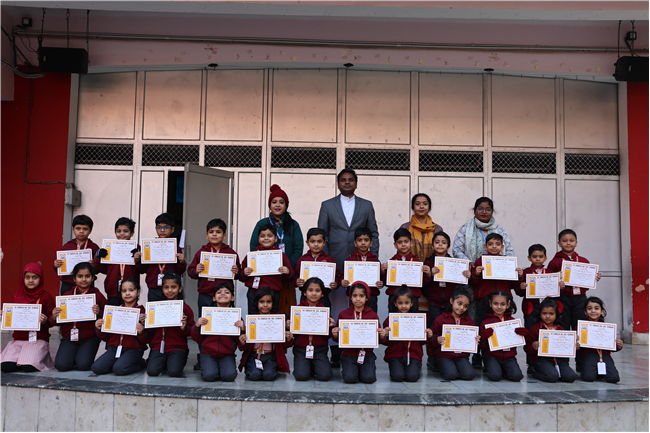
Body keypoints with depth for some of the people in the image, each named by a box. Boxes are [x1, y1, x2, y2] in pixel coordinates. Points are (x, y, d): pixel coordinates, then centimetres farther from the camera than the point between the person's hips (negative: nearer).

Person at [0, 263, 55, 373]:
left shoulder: (46, 297, 0)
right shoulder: (17, 297, 12)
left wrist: (45, 321, -20)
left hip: (38, 339, -4)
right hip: (18, 338, 4)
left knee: (28, 367, -26)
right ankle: (21, 357, 13)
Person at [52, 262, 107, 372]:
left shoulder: (98, 296, 0)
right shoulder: (67, 295, 7)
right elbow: (57, 321, 12)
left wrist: (99, 313, -21)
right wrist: (54, 317, -11)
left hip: (90, 338, -2)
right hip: (69, 336, 2)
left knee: (83, 365, -20)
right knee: (61, 365, -17)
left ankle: (84, 354, 15)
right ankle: (73, 355, 17)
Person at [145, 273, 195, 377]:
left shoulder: (185, 308, 2)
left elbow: (191, 332, 3)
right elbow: (151, 332, 18)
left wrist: (185, 328, -18)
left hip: (177, 347, -3)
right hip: (158, 346, 3)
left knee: (174, 372, -24)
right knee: (152, 371, -20)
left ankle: (181, 361, 10)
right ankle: (164, 362, 13)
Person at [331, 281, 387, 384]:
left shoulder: (373, 315, 3)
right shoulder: (343, 314, 3)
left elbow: (377, 337, 6)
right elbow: (338, 339, 8)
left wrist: (382, 336, -16)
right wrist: (335, 335, -14)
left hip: (367, 353, 0)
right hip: (349, 353, 0)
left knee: (369, 378, -18)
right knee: (349, 378, -20)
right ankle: (344, 367, 14)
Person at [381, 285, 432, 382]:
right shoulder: (390, 318, 1)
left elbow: (421, 341, 12)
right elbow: (387, 342, 2)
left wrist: (428, 335, -7)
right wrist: (384, 336, -20)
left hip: (413, 355, 1)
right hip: (395, 354, -1)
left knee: (412, 376, -20)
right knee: (397, 376, -22)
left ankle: (417, 367, 13)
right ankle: (394, 367, 12)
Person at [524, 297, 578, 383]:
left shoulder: (561, 329, 16)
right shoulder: (535, 329, 2)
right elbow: (527, 348, 1)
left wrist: (574, 347, 2)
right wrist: (533, 347, -22)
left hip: (559, 359, 4)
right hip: (541, 359, -4)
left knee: (571, 376, -19)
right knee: (552, 377, -28)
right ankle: (535, 372, 1)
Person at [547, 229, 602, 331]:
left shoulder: (584, 261, 10)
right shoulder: (555, 262, 1)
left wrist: (595, 279, -4)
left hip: (580, 299, 2)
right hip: (562, 299, -2)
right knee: (563, 329, 3)